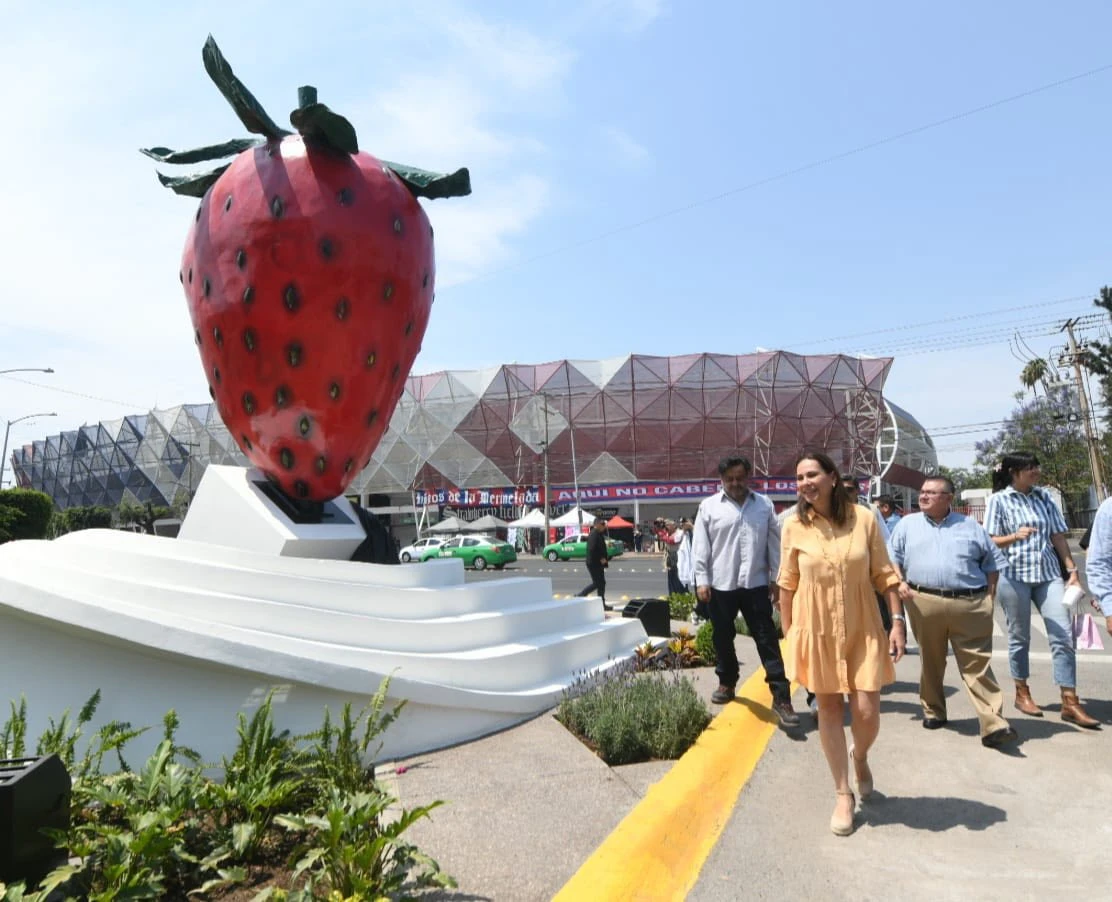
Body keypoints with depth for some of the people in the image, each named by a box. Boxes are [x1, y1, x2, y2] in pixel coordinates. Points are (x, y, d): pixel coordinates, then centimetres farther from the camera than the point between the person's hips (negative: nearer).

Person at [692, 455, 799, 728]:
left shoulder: (764, 505, 5)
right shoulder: (709, 506, -1)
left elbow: (774, 544, 7)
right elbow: (700, 546, -1)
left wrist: (776, 578, 4)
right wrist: (701, 580, -5)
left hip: (756, 584, 0)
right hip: (721, 585, 0)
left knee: (767, 639, -1)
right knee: (723, 638, 14)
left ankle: (781, 696, 3)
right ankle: (727, 683, 34)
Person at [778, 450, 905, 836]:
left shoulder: (864, 518, -8)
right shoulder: (794, 526, -7)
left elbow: (885, 576, -1)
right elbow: (787, 584, 2)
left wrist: (897, 622, -6)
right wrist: (788, 633, 4)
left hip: (862, 629, 0)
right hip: (816, 630, 0)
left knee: (866, 712, 1)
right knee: (829, 708, 9)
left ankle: (860, 756, 37)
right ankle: (843, 794, 26)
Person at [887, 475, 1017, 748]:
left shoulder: (970, 526, 13)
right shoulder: (907, 524, 13)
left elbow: (991, 560, 16)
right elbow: (892, 556, 12)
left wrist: (990, 594, 6)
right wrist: (899, 581, -4)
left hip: (970, 604, 0)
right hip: (924, 602, 0)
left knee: (978, 664, -2)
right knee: (931, 661, 9)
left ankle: (993, 724, -3)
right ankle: (933, 710, 24)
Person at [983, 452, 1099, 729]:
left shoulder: (1044, 496, 8)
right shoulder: (999, 500, -4)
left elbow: (1058, 536, 9)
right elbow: (990, 541, -6)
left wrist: (1072, 570, 4)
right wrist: (1015, 536, -24)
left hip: (1049, 574, 4)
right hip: (1014, 576, -3)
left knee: (1063, 636, -3)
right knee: (1019, 637, 7)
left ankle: (1070, 703, 3)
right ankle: (1022, 693, 23)